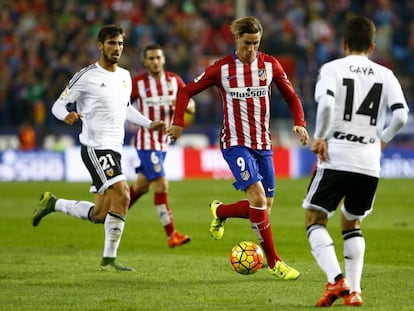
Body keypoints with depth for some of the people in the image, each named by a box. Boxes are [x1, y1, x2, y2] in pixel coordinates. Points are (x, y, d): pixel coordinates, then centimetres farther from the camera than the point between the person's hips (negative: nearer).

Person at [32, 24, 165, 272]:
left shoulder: (125, 76, 14)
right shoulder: (87, 76, -6)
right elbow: (58, 105, -3)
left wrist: (149, 124, 19)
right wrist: (67, 115, -25)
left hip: (114, 149, 8)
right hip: (95, 147, -8)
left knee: (99, 215, 7)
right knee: (122, 195, -21)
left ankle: (52, 203, 29)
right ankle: (110, 259, -13)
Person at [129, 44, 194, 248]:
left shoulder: (174, 80, 4)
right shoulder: (137, 83, -7)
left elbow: (191, 107, 5)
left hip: (163, 142, 6)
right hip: (146, 141, -6)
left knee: (141, 186, 17)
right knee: (161, 185, -15)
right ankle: (171, 235, -13)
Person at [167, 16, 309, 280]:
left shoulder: (270, 65, 2)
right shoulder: (222, 68, -4)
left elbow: (291, 97, 11)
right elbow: (187, 91, 5)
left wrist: (300, 123, -6)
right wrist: (178, 123, -5)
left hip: (263, 144, 4)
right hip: (235, 143, -4)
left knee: (264, 207, 3)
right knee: (258, 196, -21)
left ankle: (220, 212, 33)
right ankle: (274, 262, -14)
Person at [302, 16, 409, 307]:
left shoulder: (333, 68, 1)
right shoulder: (385, 75, 10)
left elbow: (326, 104, -18)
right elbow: (401, 115, -2)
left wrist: (320, 138, -6)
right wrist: (382, 140, 14)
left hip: (335, 159, -4)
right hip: (370, 163, 4)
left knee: (316, 219, 5)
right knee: (353, 225, 21)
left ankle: (336, 280, -15)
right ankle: (353, 290, 12)